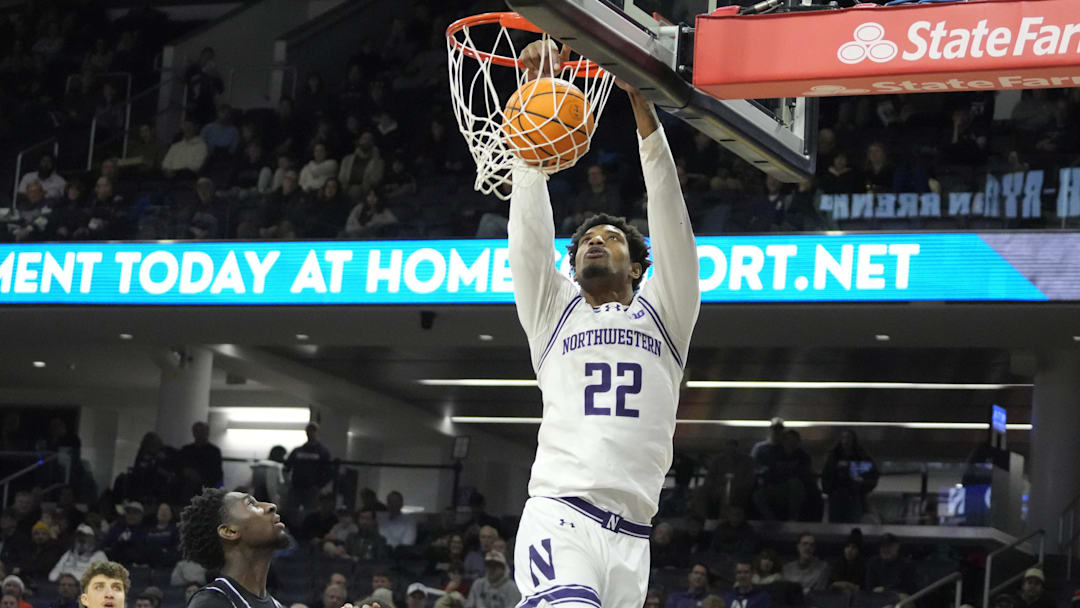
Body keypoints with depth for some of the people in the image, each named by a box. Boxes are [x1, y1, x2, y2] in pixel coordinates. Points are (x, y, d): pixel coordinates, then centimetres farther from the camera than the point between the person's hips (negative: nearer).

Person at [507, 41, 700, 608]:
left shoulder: (663, 314, 21)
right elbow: (530, 225, 12)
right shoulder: (554, 311, 21)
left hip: (629, 539, 2)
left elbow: (669, 211, 11)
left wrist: (639, 97, 2)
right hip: (559, 515, -2)